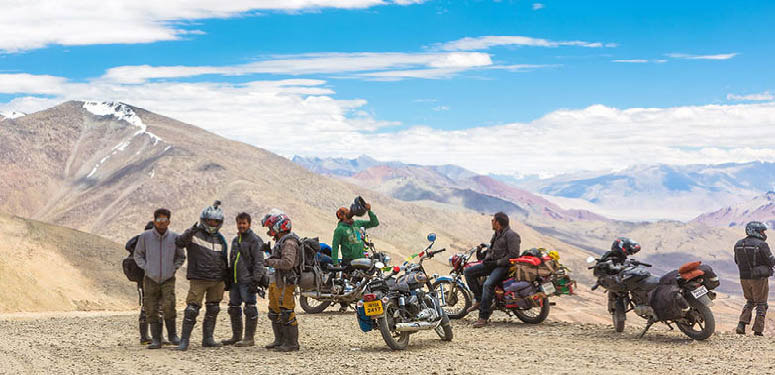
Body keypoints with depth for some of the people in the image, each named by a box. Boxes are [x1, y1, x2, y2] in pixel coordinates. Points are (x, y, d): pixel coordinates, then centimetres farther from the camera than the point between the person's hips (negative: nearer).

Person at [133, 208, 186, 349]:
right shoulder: (145, 236, -3)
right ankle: (156, 340, 7)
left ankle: (172, 335, -2)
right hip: (151, 279, 1)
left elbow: (181, 257, 14)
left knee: (168, 305, -19)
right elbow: (138, 254, 10)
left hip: (168, 279, -1)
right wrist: (145, 267, -1)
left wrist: (174, 268, 1)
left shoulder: (174, 237, -1)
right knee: (151, 310, -1)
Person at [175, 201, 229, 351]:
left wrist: (226, 279, 20)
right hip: (198, 280, -6)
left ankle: (208, 339, 21)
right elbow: (180, 242, -23)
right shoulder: (194, 235, -3)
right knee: (192, 310, -10)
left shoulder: (220, 239, 14)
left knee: (213, 310, 11)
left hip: (217, 281, 6)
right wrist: (193, 230, -39)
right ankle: (184, 340, -4)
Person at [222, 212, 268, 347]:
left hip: (247, 280, -9)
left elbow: (259, 262, -14)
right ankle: (236, 337, 20)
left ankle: (249, 338, -4)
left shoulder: (254, 240, -7)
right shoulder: (235, 240, 19)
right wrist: (228, 280, 21)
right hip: (235, 281, 9)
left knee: (250, 309, -7)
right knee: (234, 308, 11)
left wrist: (255, 280, -20)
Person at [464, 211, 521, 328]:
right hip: (493, 263, 10)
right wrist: (487, 258, 6)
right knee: (468, 272, -1)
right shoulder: (496, 234, 18)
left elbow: (513, 255, -18)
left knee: (488, 284, -32)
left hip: (504, 265, -10)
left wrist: (497, 262, -19)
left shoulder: (511, 235, -12)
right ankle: (480, 300, 1)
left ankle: (483, 317, -28)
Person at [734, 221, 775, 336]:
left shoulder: (738, 244, 2)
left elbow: (737, 261, 12)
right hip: (759, 278, -5)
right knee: (761, 304, 8)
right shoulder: (761, 245, -16)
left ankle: (741, 325, 5)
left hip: (744, 278, 6)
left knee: (750, 302, 20)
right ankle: (758, 330, 6)